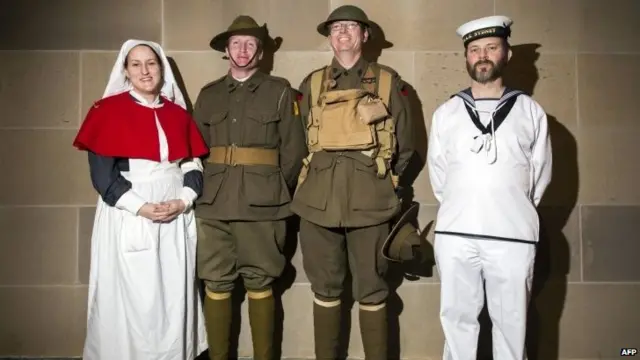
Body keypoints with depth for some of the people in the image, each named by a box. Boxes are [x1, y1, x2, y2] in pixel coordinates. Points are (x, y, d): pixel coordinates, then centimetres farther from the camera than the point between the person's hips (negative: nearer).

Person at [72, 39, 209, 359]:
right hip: (128, 219, -3)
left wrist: (183, 201, -9)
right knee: (132, 299, 3)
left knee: (174, 299, 7)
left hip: (176, 218, 3)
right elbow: (102, 174, -7)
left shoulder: (178, 114, 10)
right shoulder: (108, 110, -1)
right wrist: (142, 207, -16)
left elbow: (194, 165, 8)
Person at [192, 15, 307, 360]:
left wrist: (273, 191, 2)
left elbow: (294, 149, 3)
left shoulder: (280, 91, 8)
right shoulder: (208, 94, 15)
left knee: (259, 284, 3)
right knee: (216, 284, 4)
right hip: (214, 203, 2)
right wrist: (205, 190, 5)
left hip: (261, 203, -2)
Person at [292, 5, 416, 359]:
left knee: (371, 289, 4)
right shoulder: (312, 84, 13)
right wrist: (315, 180, 11)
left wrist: (385, 180, 10)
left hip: (369, 199, -1)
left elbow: (404, 144, 12)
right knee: (325, 287, 9)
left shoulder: (388, 81, 9)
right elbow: (300, 141, 16)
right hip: (319, 198, 2)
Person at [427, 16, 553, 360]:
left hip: (514, 236, -1)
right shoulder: (446, 112, 9)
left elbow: (540, 173, 11)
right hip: (454, 234, 1)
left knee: (511, 322, 7)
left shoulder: (530, 111, 7)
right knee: (457, 318, 9)